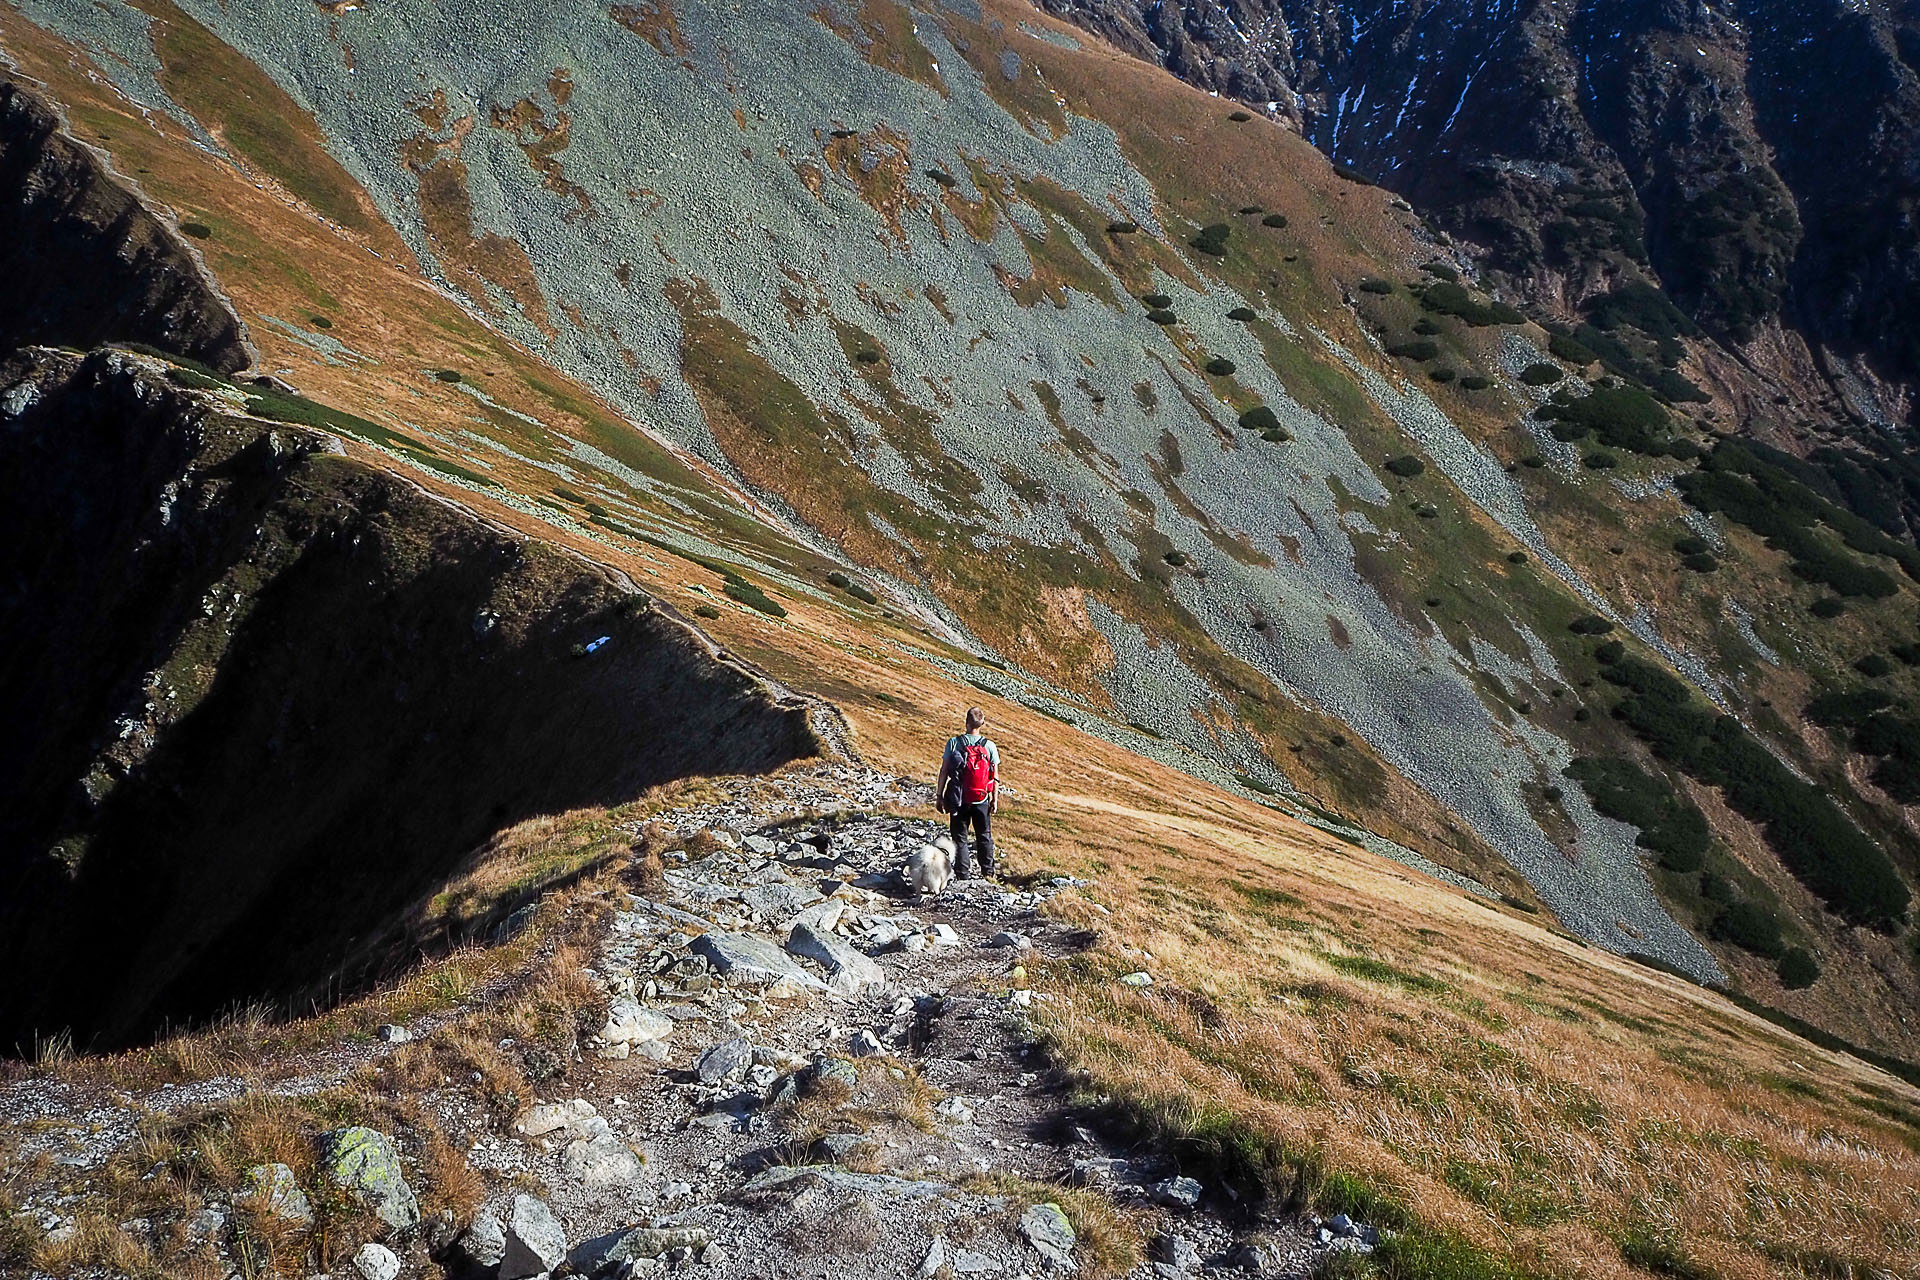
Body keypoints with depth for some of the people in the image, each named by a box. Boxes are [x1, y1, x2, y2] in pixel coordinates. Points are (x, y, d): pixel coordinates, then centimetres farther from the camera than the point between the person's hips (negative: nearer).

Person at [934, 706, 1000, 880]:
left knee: (960, 838, 10)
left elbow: (944, 771, -7)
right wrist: (995, 799, 7)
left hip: (958, 800, -1)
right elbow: (995, 776, -3)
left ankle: (964, 874, 10)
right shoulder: (989, 745, -6)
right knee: (984, 837, 17)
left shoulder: (954, 743, -8)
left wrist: (939, 795, 0)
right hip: (982, 800, 1)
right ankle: (988, 872, 22)